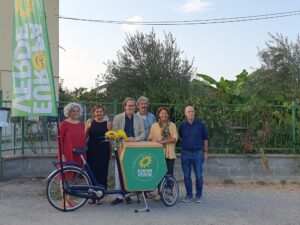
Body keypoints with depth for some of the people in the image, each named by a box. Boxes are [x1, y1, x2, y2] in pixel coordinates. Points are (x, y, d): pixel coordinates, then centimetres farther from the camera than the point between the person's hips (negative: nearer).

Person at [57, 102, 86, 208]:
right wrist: (62, 155, -13)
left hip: (78, 155, 6)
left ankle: (69, 198, 23)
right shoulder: (64, 124, -7)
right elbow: (59, 140, -8)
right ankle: (64, 200, 10)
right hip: (67, 155, -5)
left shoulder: (81, 124, 10)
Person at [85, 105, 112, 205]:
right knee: (92, 171, 1)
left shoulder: (108, 123, 4)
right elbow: (85, 136, 9)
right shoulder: (89, 122, 5)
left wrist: (110, 152, 1)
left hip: (103, 151, 0)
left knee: (102, 172, 1)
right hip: (92, 150, 0)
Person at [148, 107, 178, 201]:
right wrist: (155, 142, -19)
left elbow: (175, 138, -3)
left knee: (169, 174, 3)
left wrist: (163, 141, -15)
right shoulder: (155, 125, 8)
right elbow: (150, 138, 3)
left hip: (170, 153, 1)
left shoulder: (172, 125, 9)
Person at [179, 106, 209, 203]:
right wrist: (183, 145, 8)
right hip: (185, 153, 2)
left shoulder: (200, 124, -1)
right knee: (186, 176, 7)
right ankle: (189, 195, 20)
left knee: (198, 176, 2)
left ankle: (199, 195, 16)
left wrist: (206, 151, 3)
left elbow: (205, 138, 5)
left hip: (198, 153, -2)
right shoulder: (182, 125, 3)